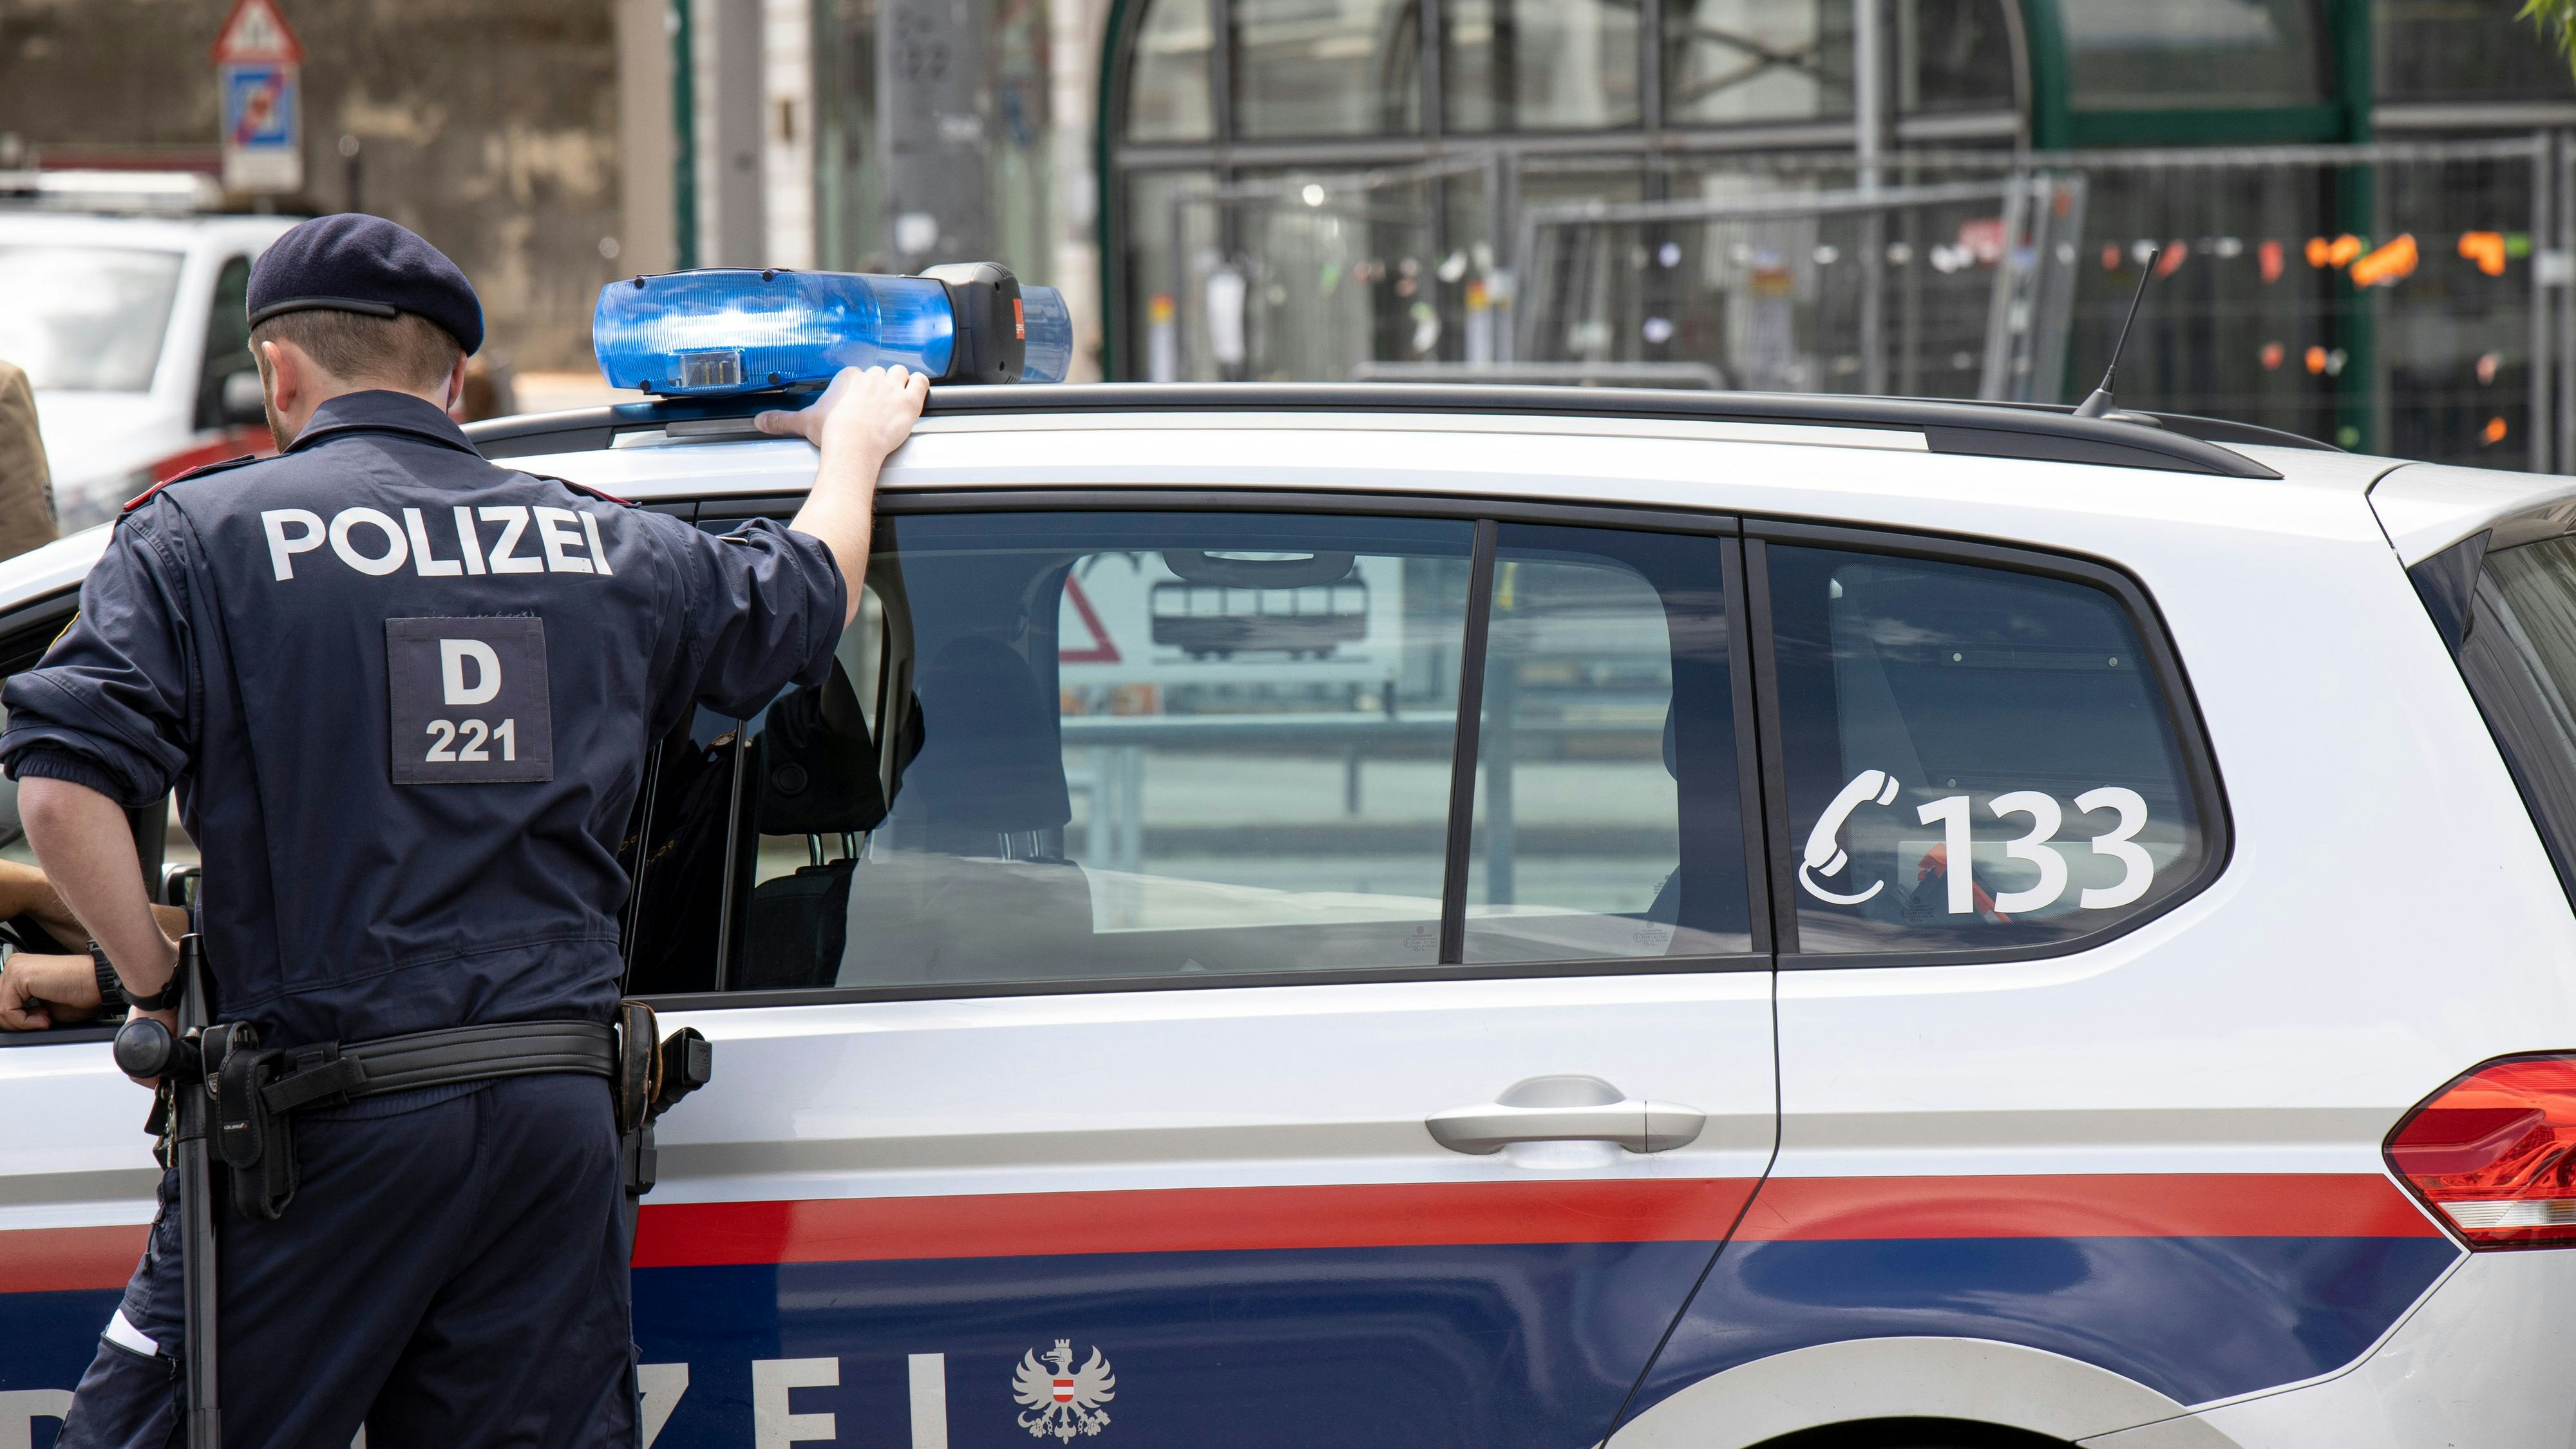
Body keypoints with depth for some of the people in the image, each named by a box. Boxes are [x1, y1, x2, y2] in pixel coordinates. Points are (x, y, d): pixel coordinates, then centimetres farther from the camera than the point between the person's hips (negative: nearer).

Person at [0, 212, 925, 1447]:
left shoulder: (200, 535, 0)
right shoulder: (605, 547, 13)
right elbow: (813, 592, 32)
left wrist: (157, 984, 0)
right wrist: (851, 441, 51)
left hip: (325, 1121, -4)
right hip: (560, 1120, 4)